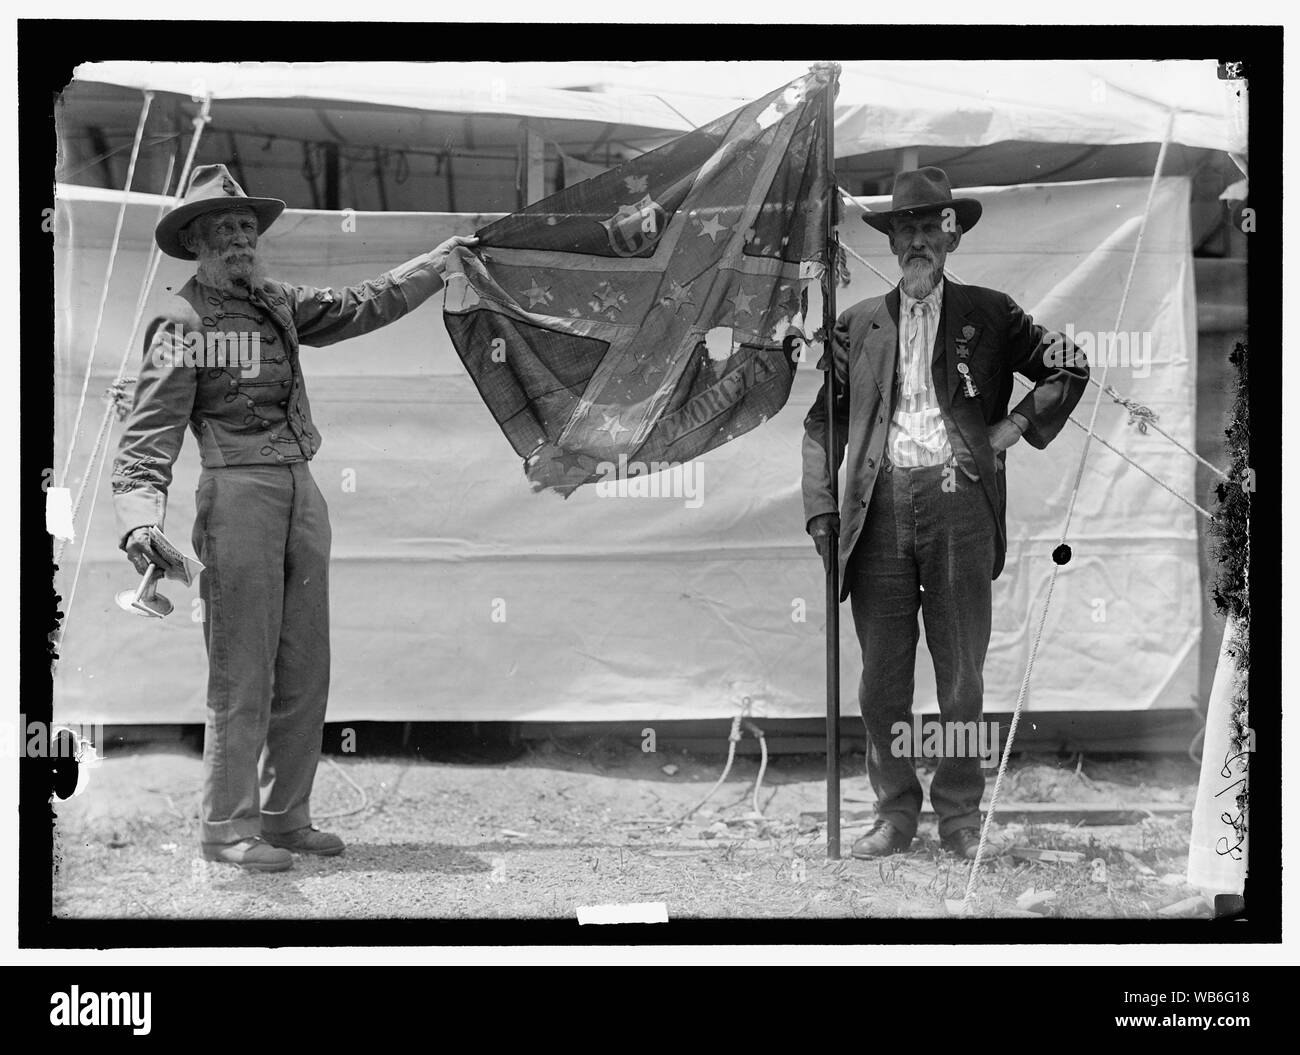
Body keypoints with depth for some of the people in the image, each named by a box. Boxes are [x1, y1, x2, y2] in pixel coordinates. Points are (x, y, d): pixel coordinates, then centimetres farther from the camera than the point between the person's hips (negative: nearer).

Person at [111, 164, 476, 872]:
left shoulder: (279, 304, 15)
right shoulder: (185, 322, -5)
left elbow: (362, 307, 30)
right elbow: (146, 437, -11)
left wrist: (441, 261, 36)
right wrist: (141, 522, -27)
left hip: (303, 493, 7)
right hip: (238, 490, -7)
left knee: (304, 669, 8)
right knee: (242, 672, -8)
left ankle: (285, 817, 17)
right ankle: (228, 828, -2)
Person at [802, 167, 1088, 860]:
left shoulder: (988, 315, 10)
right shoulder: (859, 324, 14)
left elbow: (1070, 367, 15)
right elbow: (822, 420, 13)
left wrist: (1020, 425, 3)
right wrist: (820, 508, 2)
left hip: (958, 501, -1)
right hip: (879, 504, 1)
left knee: (962, 678, 3)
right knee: (881, 681, 2)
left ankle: (960, 817, 14)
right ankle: (895, 813, 14)